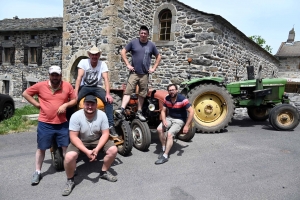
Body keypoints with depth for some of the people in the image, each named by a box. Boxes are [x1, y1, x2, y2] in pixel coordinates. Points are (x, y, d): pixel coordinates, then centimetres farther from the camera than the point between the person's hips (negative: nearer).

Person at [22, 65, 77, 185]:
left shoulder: (67, 86, -2)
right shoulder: (41, 85, -3)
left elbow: (74, 100, 5)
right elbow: (25, 93, 8)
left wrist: (65, 105, -14)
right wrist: (37, 104, -2)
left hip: (62, 123, 1)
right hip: (45, 124, 0)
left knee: (66, 147, 9)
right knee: (41, 148, 10)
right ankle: (37, 172, 25)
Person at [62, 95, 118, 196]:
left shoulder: (102, 115, -17)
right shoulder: (76, 116, -23)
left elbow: (105, 134, -13)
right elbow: (73, 137, -21)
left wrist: (97, 149, -28)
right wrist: (86, 151, -31)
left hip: (97, 140, 3)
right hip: (80, 142, -2)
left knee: (113, 150, -17)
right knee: (69, 156, -30)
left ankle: (104, 172, 10)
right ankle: (70, 180, 0)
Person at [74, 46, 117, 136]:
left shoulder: (102, 64, -6)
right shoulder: (83, 62, -8)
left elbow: (106, 79, -16)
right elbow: (79, 77, -18)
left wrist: (108, 94, -32)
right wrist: (75, 93, -30)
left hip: (97, 87, 0)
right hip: (84, 87, 0)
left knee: (109, 100, -27)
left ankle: (111, 126, -23)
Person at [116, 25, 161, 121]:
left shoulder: (151, 45, 6)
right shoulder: (133, 42, 2)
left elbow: (158, 57, 15)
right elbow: (123, 52, 4)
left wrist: (153, 68, 6)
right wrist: (128, 64, -4)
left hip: (145, 74, 2)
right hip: (134, 73, -2)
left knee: (142, 94, 7)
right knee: (128, 91, -10)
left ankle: (139, 112, 18)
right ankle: (122, 109, -15)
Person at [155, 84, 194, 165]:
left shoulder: (182, 99, -22)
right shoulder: (166, 99, -5)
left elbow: (191, 112, -22)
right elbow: (163, 111, 0)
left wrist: (187, 126, -24)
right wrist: (164, 121, -20)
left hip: (179, 120, -5)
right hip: (169, 118, 5)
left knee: (169, 134, -25)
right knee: (159, 129, -17)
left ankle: (165, 156, -18)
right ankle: (164, 148, 1)